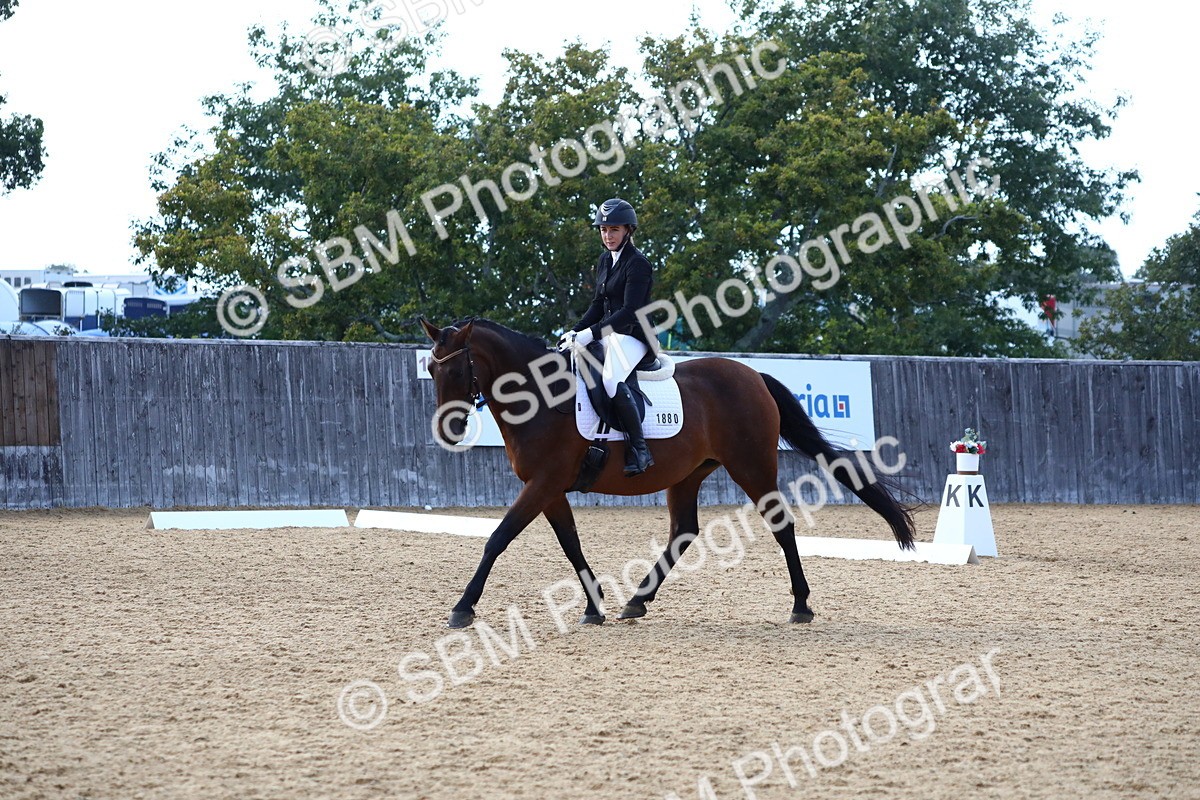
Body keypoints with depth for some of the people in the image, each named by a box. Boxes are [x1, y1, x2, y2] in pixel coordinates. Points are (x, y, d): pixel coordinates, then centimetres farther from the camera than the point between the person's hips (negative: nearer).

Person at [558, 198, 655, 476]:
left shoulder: (637, 264, -12)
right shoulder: (605, 261, 15)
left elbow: (629, 311, -20)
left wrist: (592, 333, -24)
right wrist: (576, 331, 4)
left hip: (632, 336, -10)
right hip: (608, 334, 10)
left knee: (612, 380, -35)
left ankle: (639, 450, -29)